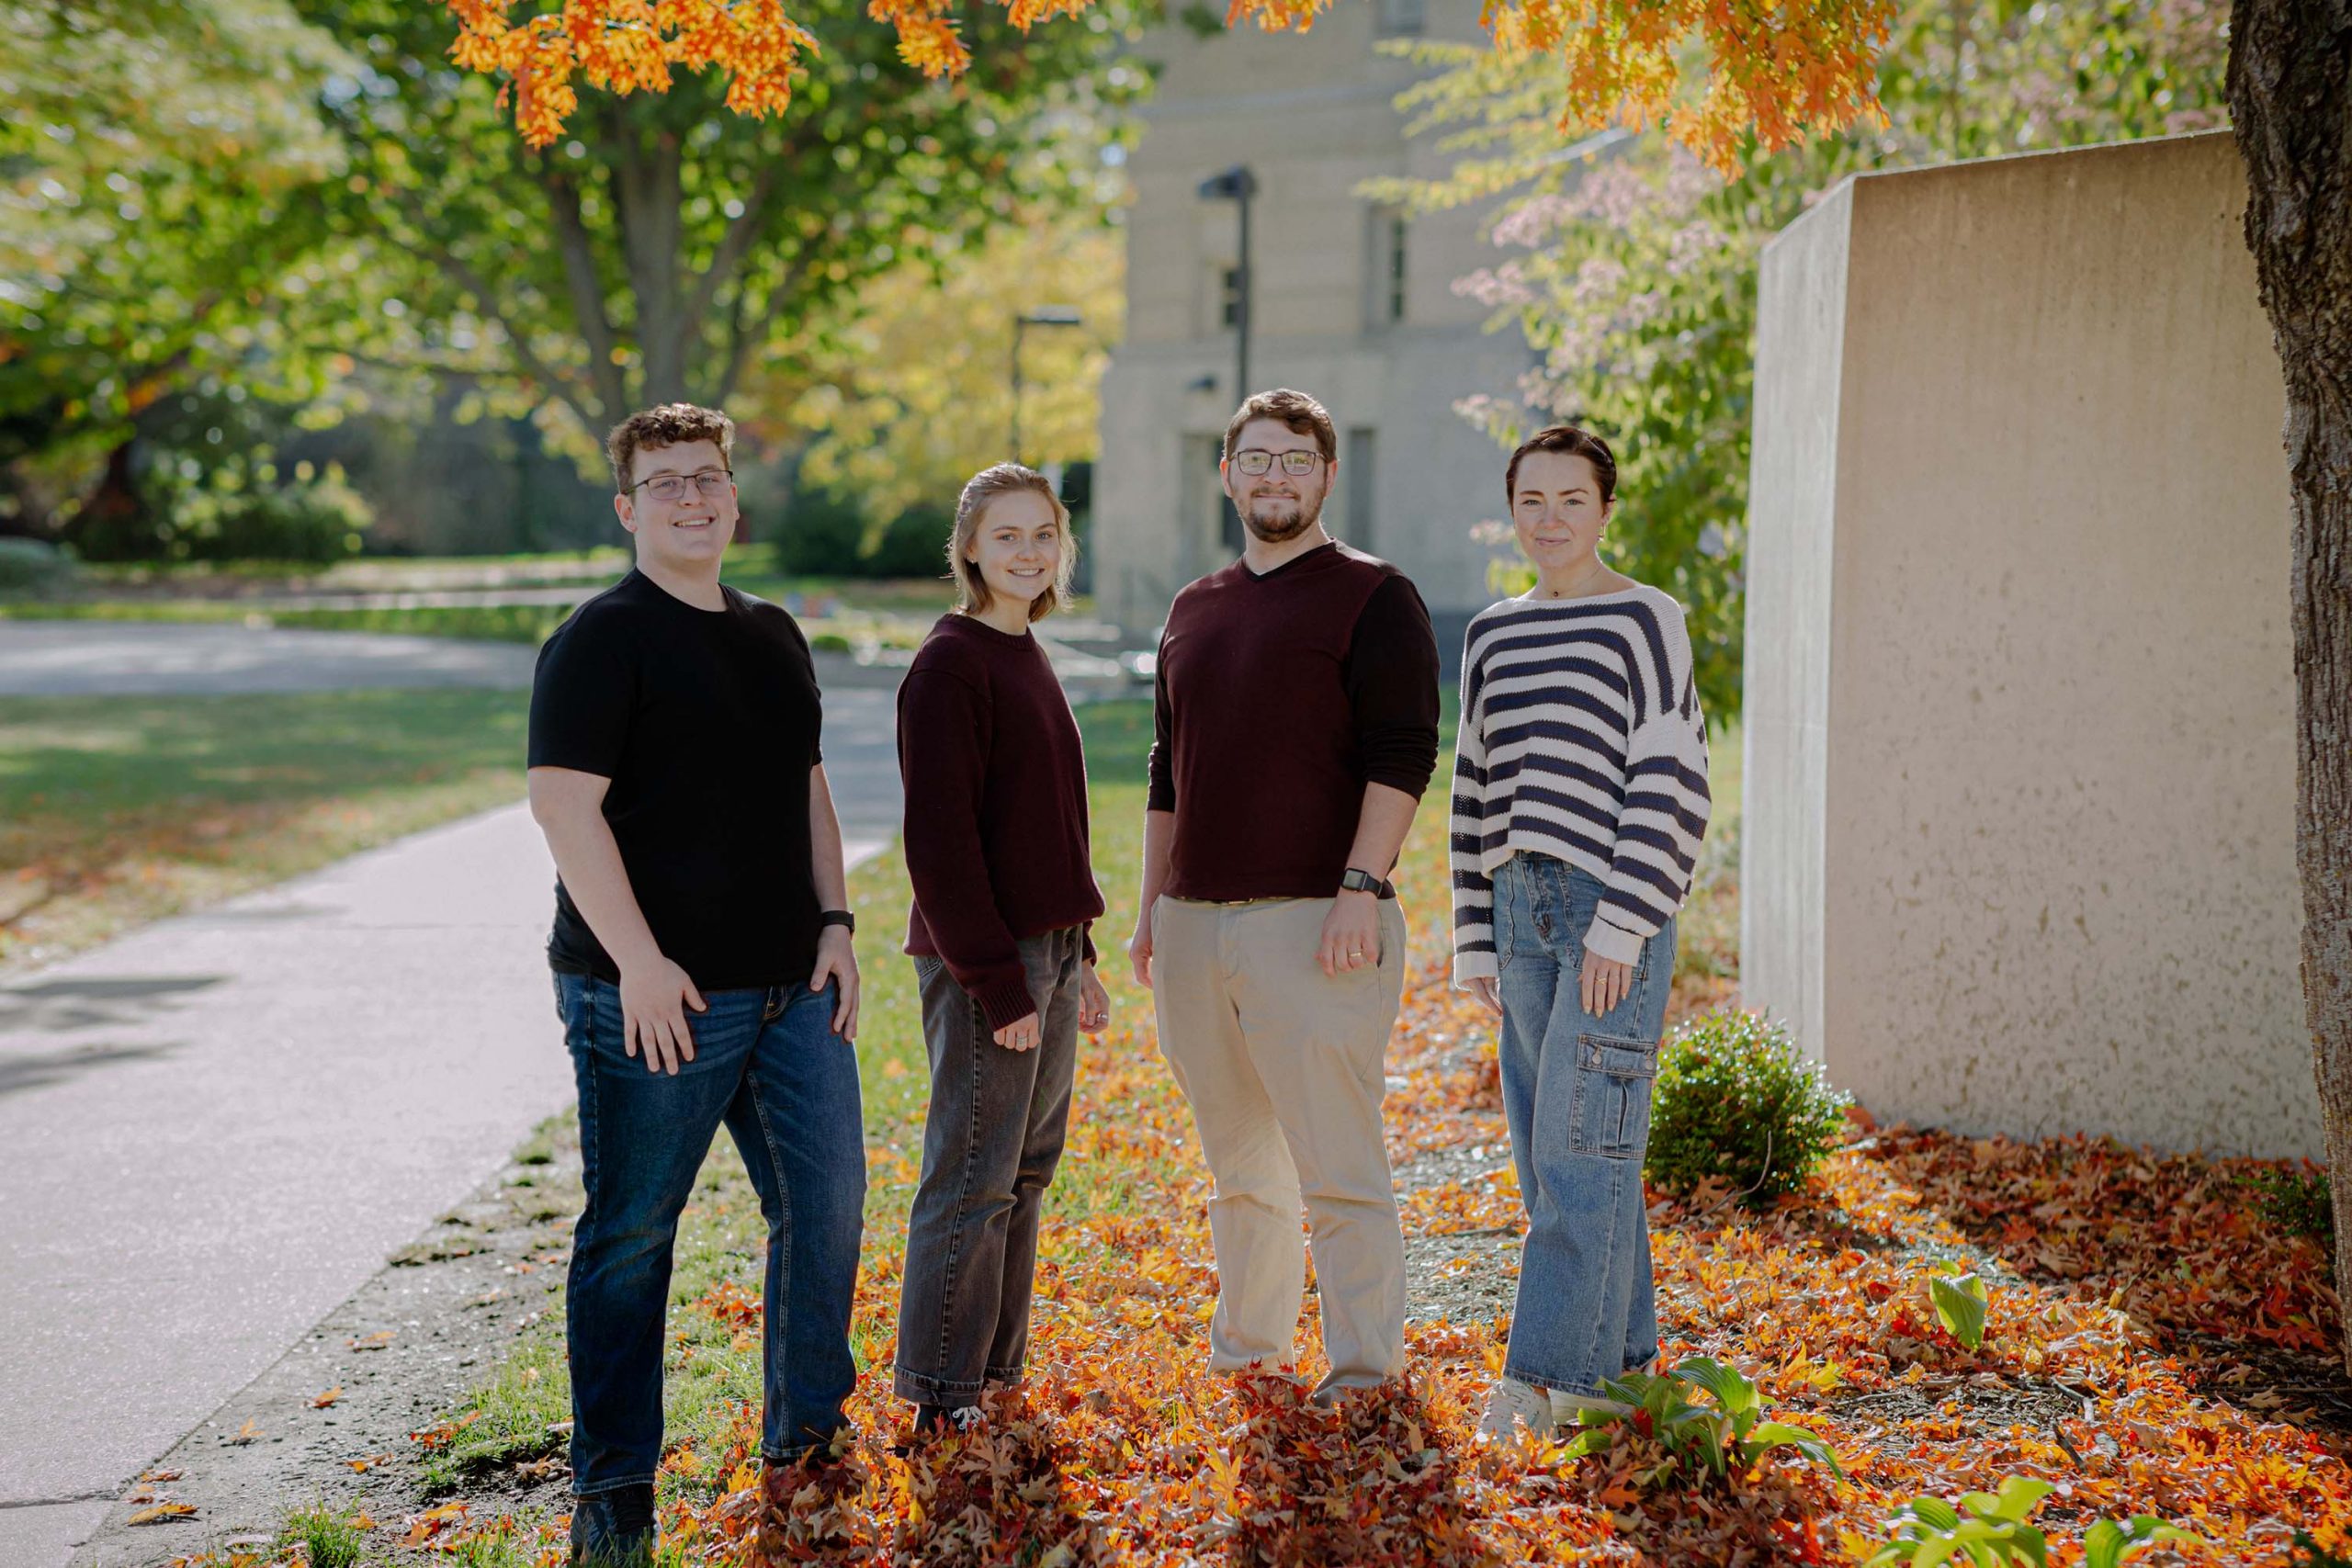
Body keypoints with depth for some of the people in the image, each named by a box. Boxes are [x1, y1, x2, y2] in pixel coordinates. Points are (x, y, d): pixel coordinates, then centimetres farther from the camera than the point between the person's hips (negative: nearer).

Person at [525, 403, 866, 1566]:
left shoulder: (774, 637, 15)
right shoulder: (604, 639, -8)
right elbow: (564, 803, -15)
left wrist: (834, 923, 10)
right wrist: (638, 961, -20)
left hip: (790, 989, 7)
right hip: (655, 995, -7)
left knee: (826, 1207, 11)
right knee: (630, 1236, 1)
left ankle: (808, 1443, 28)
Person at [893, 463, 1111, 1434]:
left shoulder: (1025, 657, 14)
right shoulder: (951, 664, -13)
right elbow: (940, 840, -18)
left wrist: (1078, 957, 18)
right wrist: (999, 982, -20)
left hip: (1047, 948, 9)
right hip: (984, 958, -9)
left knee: (1025, 1170, 13)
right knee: (974, 1177, -4)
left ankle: (996, 1372, 23)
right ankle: (941, 1392, 5)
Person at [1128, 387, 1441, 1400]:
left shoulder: (1372, 598, -2)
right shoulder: (1194, 611, 18)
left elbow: (1402, 757, -10)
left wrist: (1362, 887, -19)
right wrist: (1149, 909, 17)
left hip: (1314, 922, -6)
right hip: (1196, 925, 6)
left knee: (1338, 1166, -6)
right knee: (1238, 1165, 14)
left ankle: (1365, 1366, 2)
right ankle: (1245, 1347, 25)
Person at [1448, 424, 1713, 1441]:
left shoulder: (1644, 621, -4)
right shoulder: (1492, 635, 14)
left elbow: (1670, 784, -10)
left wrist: (1623, 926, -17)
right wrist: (1475, 937, 13)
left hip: (1616, 907, -7)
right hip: (1524, 903, 7)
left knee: (1583, 1143, -9)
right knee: (1549, 1153, 9)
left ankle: (1547, 1374, -6)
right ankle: (1622, 1357, 18)